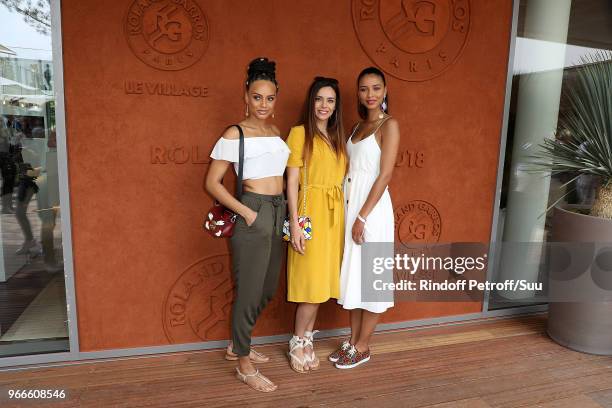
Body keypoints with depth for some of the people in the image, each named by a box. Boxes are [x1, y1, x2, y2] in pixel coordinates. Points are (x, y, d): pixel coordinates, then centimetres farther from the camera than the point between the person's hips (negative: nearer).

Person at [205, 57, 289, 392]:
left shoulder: (277, 133, 12)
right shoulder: (234, 134, -8)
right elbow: (212, 182, -9)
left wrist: (286, 214, 9)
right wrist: (246, 211, -15)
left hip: (278, 213, 8)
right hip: (253, 214, -7)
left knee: (267, 290, 17)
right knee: (249, 291, 2)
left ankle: (237, 345, 38)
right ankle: (244, 365, 20)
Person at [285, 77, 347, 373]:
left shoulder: (337, 136, 14)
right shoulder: (300, 133, -4)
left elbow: (341, 178, 15)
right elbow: (292, 181, -10)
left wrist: (349, 218, 8)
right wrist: (295, 224, -16)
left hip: (335, 215, 6)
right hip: (311, 213, -6)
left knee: (323, 282, 10)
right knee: (312, 283, -3)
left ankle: (307, 340, 26)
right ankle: (297, 344, 17)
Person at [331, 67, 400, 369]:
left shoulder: (389, 125, -8)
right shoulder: (358, 126, 15)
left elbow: (385, 175, -15)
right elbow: (352, 168, 14)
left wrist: (363, 216, -18)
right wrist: (350, 213, 6)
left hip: (372, 208, -7)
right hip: (350, 205, 8)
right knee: (353, 275, 13)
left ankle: (362, 347, 17)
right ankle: (353, 340, 27)